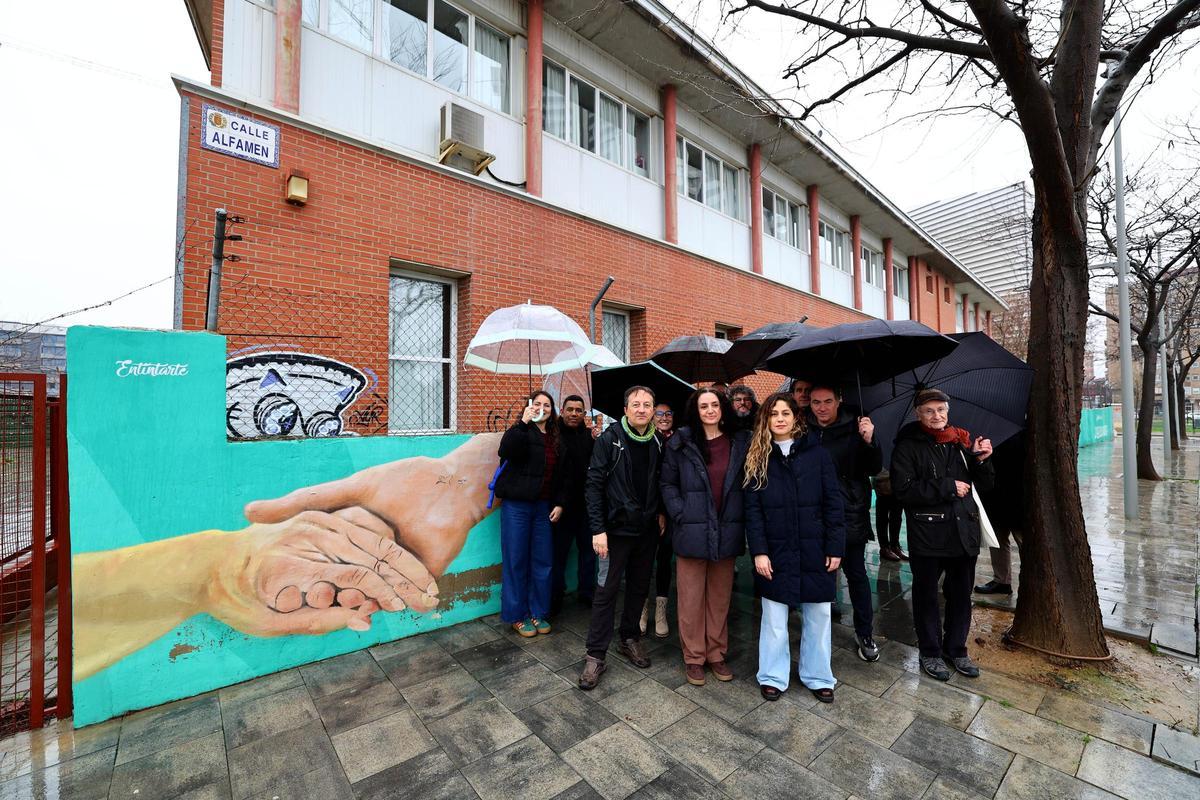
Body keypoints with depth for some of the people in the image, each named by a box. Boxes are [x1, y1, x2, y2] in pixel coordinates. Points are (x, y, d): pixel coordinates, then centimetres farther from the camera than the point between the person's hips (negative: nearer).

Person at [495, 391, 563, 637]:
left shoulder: (555, 439, 11)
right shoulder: (520, 431, -4)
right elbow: (506, 452, -25)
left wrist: (559, 503, 5)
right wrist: (523, 422, -26)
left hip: (543, 507, 5)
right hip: (517, 506, -5)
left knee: (543, 561, 9)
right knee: (516, 561, 4)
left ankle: (538, 613, 25)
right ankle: (517, 616, 19)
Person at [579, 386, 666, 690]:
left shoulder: (658, 442, 2)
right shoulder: (609, 439, -11)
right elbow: (594, 484, -12)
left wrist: (662, 511, -1)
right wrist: (598, 529, -16)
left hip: (648, 529, 5)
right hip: (617, 528, -4)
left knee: (639, 586, 16)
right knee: (607, 589, 2)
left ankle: (630, 639, 37)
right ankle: (595, 655, 16)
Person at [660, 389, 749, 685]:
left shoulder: (740, 443, 2)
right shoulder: (681, 444, -4)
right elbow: (668, 483, 1)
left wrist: (740, 520, -1)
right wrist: (680, 514, -9)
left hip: (726, 532, 2)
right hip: (692, 532, -2)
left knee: (720, 597, 16)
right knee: (691, 599, 9)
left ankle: (716, 654, 33)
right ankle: (693, 657, 27)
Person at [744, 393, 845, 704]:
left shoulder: (817, 454, -1)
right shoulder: (757, 458, -1)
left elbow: (833, 503, -1)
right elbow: (752, 509, -3)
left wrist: (835, 548, -5)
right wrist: (758, 551, -9)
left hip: (814, 551, 1)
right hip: (775, 553, 0)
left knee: (818, 616, 13)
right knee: (774, 618, 10)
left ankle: (818, 677, 33)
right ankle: (773, 677, 28)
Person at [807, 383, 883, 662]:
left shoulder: (854, 429, -4)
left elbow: (874, 469, -7)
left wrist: (870, 441, -24)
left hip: (849, 516, -1)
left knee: (857, 574, 11)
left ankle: (865, 633, 29)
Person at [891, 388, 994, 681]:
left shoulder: (963, 441, 6)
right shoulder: (908, 446, -8)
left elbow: (983, 486, 9)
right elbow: (904, 490, -16)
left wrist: (981, 460, -9)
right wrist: (948, 487, -17)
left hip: (963, 531, 5)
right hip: (927, 534, -4)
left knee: (961, 595, 18)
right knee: (926, 595, 10)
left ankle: (956, 649, 37)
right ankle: (930, 652, 27)